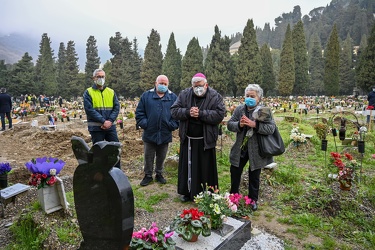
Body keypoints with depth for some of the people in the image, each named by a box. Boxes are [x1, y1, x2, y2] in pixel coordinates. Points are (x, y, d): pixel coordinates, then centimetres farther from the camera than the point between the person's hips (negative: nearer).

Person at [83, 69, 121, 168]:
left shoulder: (111, 92, 10)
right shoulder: (88, 92, 0)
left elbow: (116, 107, 3)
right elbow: (89, 109, -11)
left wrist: (110, 121, -11)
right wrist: (103, 121, -18)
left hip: (110, 126, 3)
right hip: (96, 127, -3)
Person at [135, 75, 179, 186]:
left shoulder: (173, 97, 3)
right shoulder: (146, 95, 2)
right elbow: (139, 112, 3)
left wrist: (173, 125, -6)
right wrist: (143, 123, -8)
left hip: (165, 135, 1)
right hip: (149, 134, -1)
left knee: (161, 157, 15)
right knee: (148, 157, 10)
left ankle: (159, 174, 33)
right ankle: (148, 175, 27)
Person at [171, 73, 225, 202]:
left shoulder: (215, 96, -5)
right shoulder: (184, 94, 3)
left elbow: (220, 114, -16)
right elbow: (174, 111, -2)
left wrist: (201, 113, -23)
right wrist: (188, 112, -19)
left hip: (205, 140, -3)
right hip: (187, 139, 3)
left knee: (205, 168, 7)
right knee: (187, 166, 13)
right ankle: (187, 192, 31)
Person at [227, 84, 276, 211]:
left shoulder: (265, 111, -11)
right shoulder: (239, 109, -2)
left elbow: (271, 128, -21)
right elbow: (229, 124, -4)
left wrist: (254, 124, -32)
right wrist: (239, 124, -25)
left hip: (256, 150, -3)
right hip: (240, 148, 3)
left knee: (254, 177, 14)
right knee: (235, 173, 16)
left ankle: (253, 200, 35)